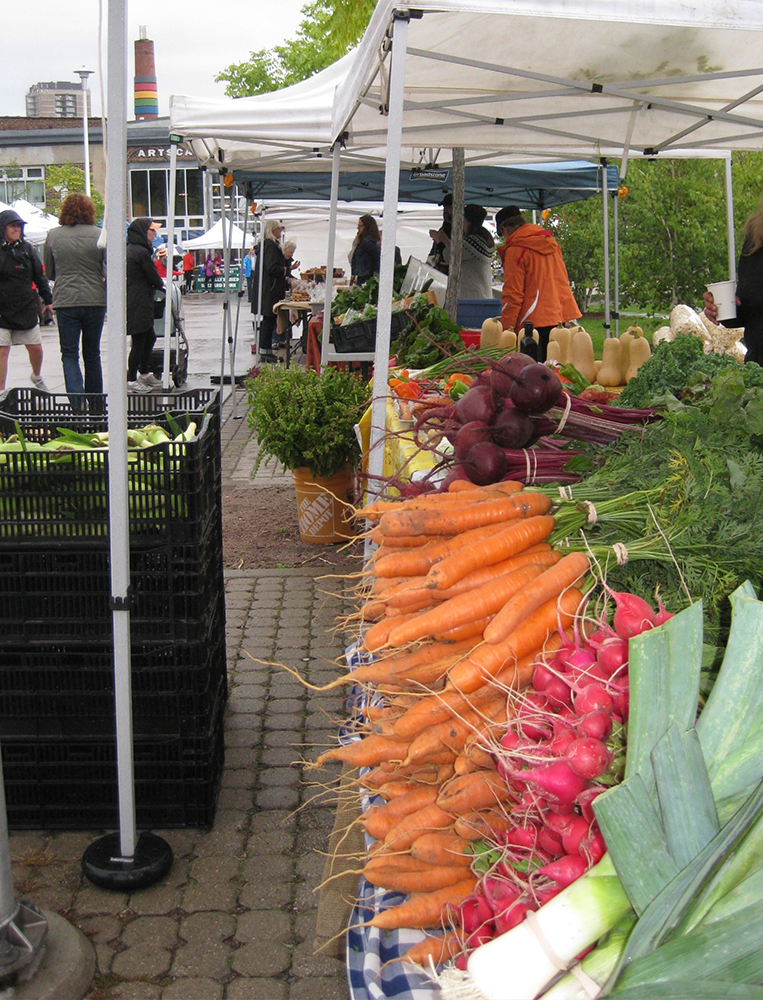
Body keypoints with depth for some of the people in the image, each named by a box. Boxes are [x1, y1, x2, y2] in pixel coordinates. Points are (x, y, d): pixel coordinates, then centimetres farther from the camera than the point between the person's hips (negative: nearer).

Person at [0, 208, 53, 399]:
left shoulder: (27, 249, 7)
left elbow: (39, 276, 13)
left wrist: (48, 300, 11)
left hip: (27, 308, 3)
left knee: (35, 348, 7)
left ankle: (36, 377, 36)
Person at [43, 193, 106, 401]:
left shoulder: (53, 236, 1)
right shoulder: (99, 235, -4)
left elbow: (48, 272, 11)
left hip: (65, 301, 0)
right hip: (95, 300, 0)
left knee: (69, 354, 4)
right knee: (92, 354, 14)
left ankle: (77, 402, -13)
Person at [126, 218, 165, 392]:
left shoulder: (129, 249, 14)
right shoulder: (141, 252, -16)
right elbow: (153, 277, -10)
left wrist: (157, 283, 19)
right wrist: (161, 285, 10)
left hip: (132, 300, 10)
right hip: (139, 304, -10)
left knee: (149, 338, 19)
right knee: (139, 341, -3)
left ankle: (144, 373, 29)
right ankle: (132, 380, 3)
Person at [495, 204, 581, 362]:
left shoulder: (515, 250, -7)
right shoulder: (551, 242, 16)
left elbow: (513, 295, -9)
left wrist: (506, 329, -5)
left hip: (536, 322, -7)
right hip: (563, 316, 7)